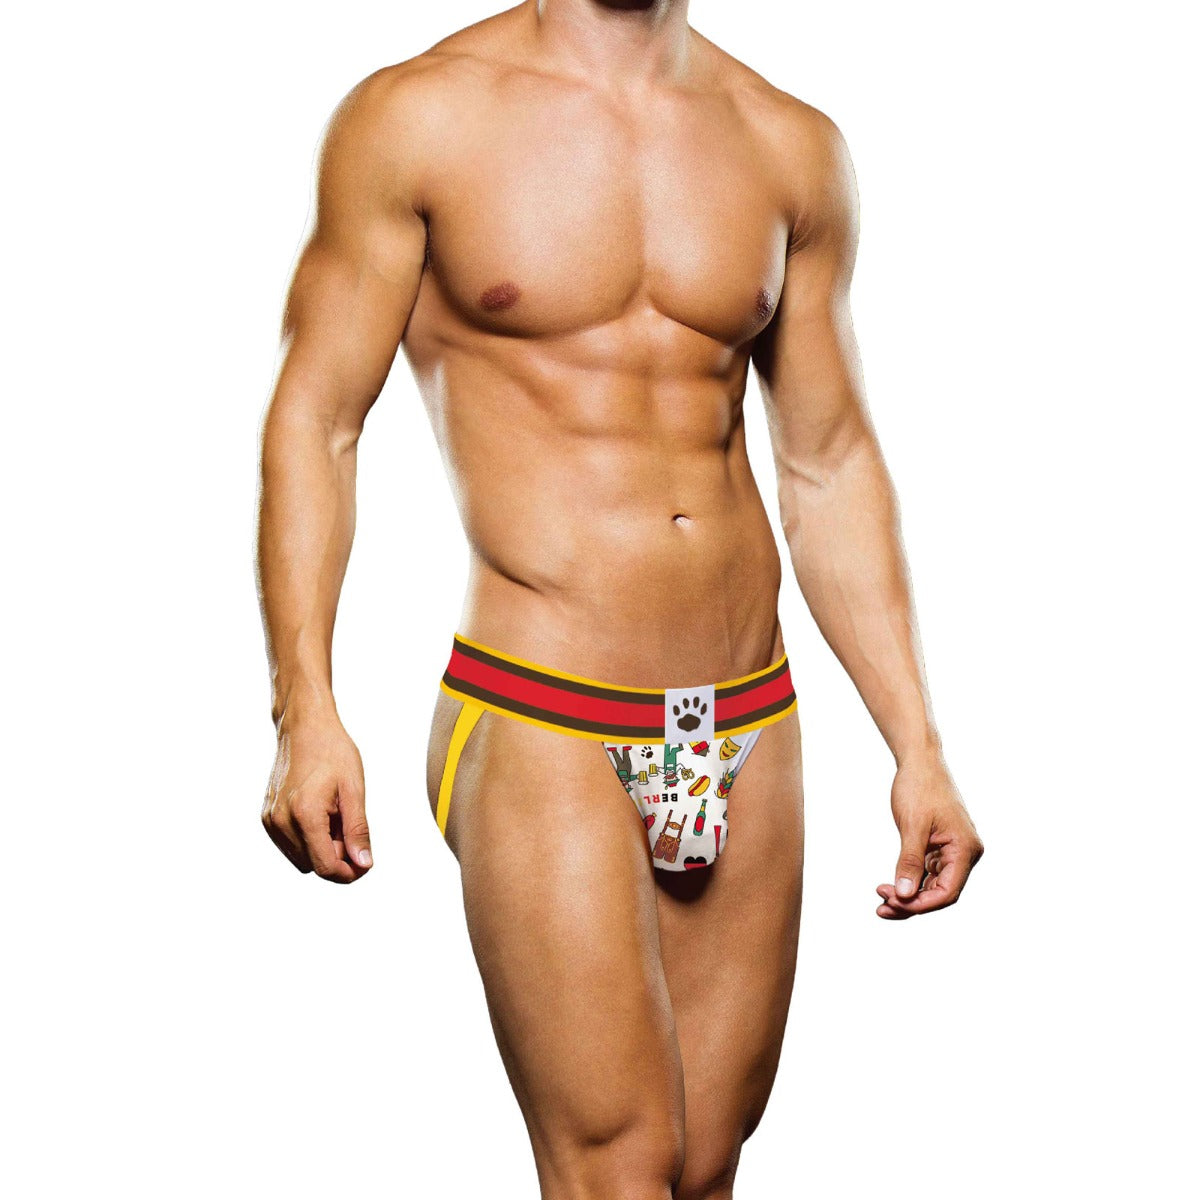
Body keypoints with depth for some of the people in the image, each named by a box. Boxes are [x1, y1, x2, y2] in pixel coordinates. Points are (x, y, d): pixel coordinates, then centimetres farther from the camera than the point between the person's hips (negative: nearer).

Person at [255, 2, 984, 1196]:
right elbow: (314, 422, -2)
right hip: (541, 730, -4)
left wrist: (917, 747, 10)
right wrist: (306, 716, -13)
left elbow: (829, 465, 14)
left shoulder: (792, 146, 9)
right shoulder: (416, 118, -2)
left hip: (749, 727, 4)